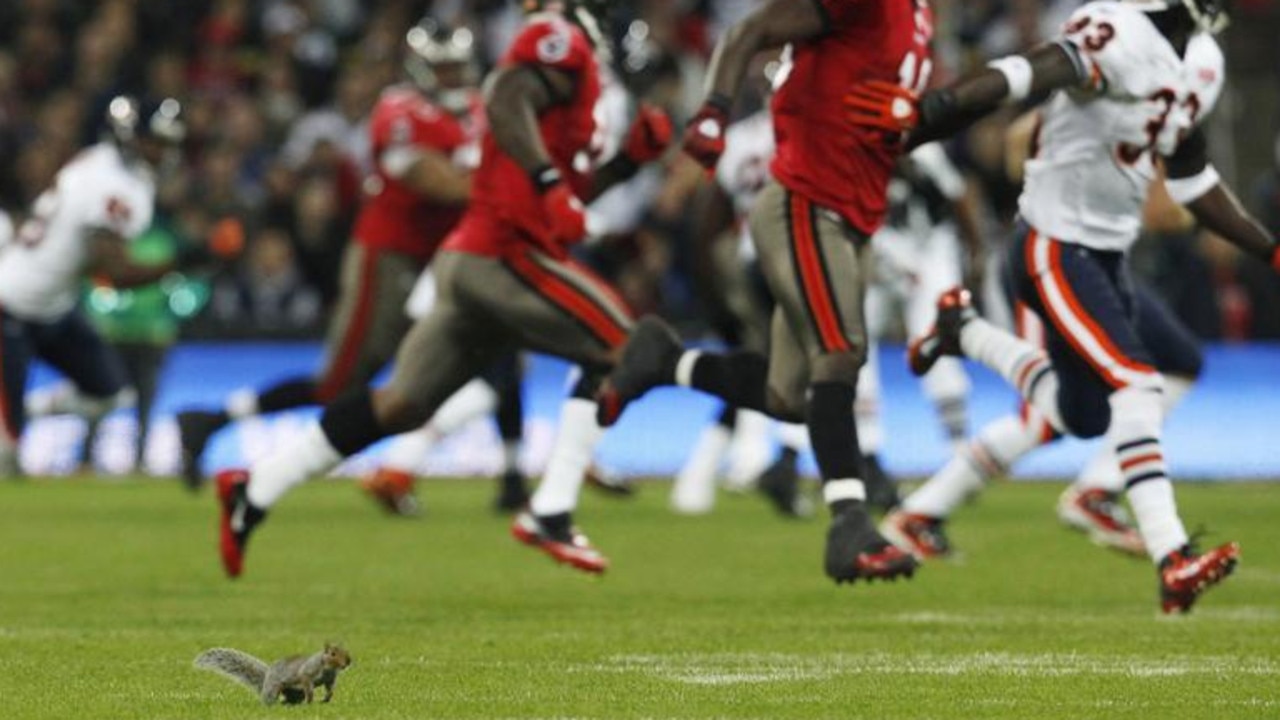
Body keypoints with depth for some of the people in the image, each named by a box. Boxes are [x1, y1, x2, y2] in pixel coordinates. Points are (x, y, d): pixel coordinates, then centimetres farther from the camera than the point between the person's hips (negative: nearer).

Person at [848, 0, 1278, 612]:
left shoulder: (1199, 64, 7)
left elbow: (1191, 181, 18)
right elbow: (1029, 75, -37)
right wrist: (928, 112, -49)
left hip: (1107, 252, 9)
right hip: (1058, 248, -9)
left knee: (1084, 416, 17)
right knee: (1136, 383, -20)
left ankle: (962, 331, 37)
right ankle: (1172, 562, -23)